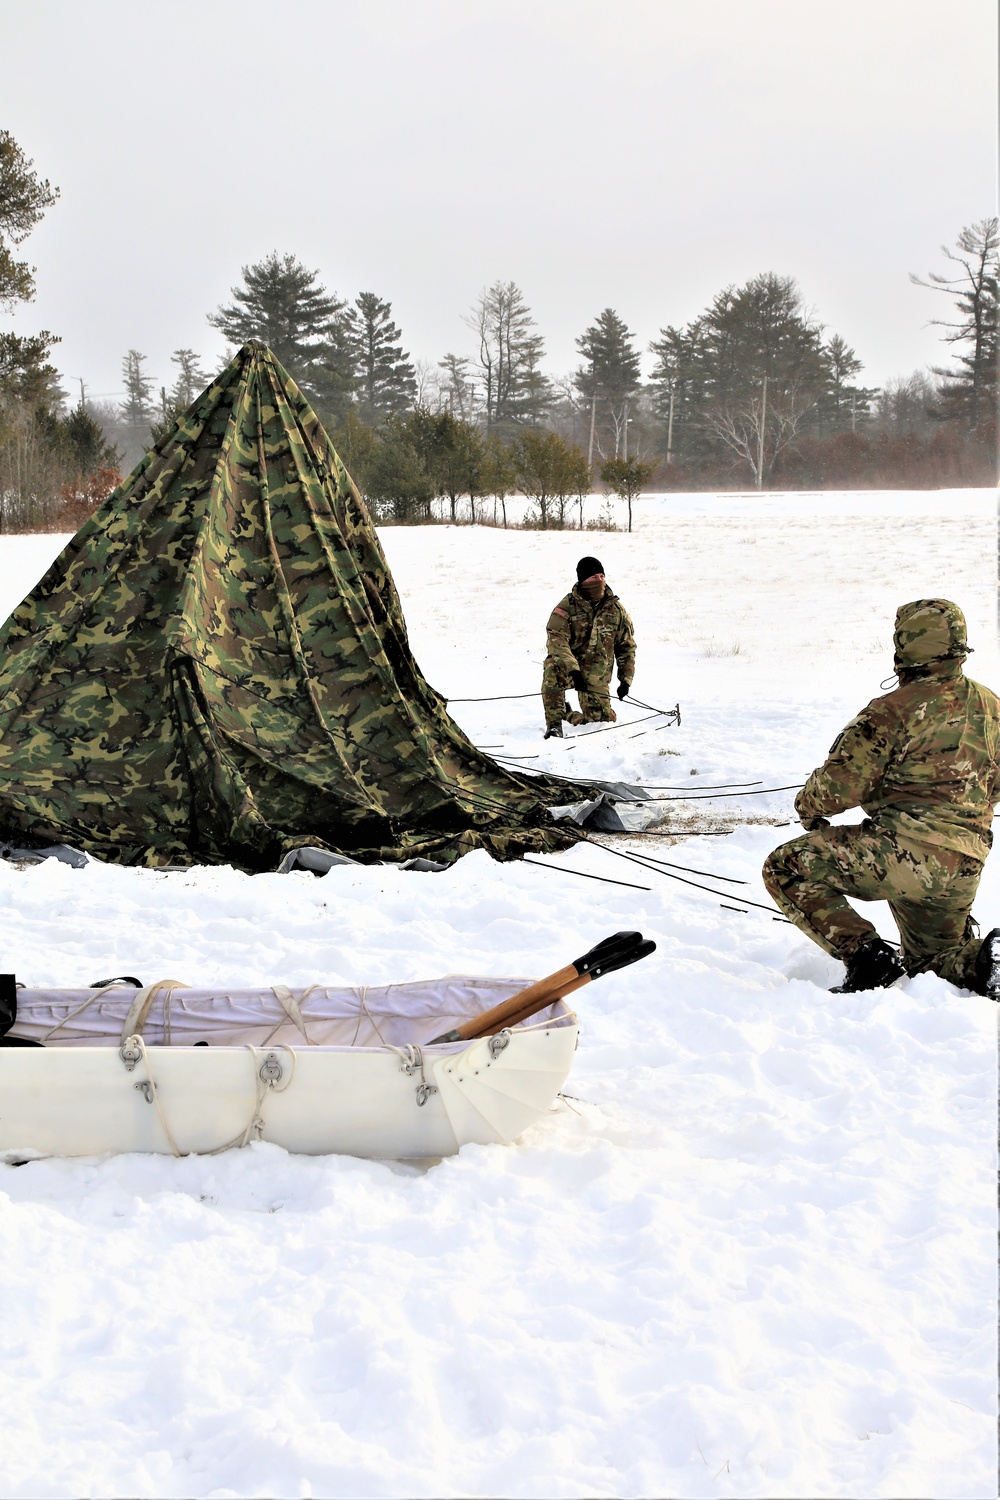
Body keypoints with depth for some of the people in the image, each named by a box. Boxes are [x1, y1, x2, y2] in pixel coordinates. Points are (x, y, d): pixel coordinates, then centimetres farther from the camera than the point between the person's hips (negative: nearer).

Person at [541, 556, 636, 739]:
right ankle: (554, 722, -27)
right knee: (553, 669, -38)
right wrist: (573, 670, -36)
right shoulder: (567, 607, -10)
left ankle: (568, 714, 35)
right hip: (569, 667, -4)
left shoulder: (616, 609, 2)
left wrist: (626, 679, 3)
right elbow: (557, 641, -22)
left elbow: (627, 646, 11)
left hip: (597, 676, 4)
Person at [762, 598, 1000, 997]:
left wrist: (809, 806, 11)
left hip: (903, 850, -7)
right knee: (931, 961, 28)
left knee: (785, 868, 4)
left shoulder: (895, 710, -11)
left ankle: (866, 955, -7)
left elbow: (841, 784, -10)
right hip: (963, 871, 7)